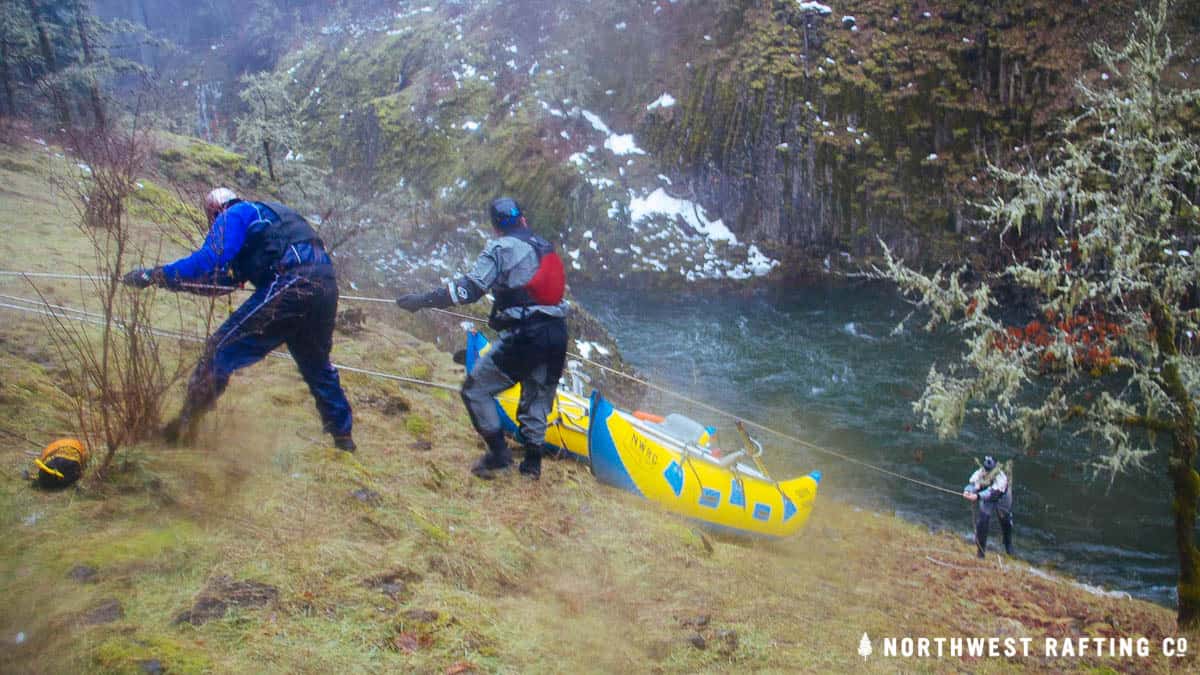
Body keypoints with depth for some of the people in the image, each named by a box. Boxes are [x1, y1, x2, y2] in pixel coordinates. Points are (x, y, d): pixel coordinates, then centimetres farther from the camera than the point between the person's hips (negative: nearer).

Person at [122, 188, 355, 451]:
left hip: (291, 286, -8)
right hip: (326, 287, 8)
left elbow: (207, 262, -7)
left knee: (221, 350, -2)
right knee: (318, 367, 26)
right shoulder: (271, 214, 35)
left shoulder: (233, 216, 11)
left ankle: (184, 428, -4)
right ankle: (343, 437, 33)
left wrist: (154, 275, 0)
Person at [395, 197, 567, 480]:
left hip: (524, 336, -7)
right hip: (556, 334, 7)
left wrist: (423, 300, -9)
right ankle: (532, 463, 18)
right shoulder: (545, 247, 19)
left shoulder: (501, 248, -2)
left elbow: (470, 288, -11)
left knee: (475, 389, 5)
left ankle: (499, 454, 1)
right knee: (537, 398, 19)